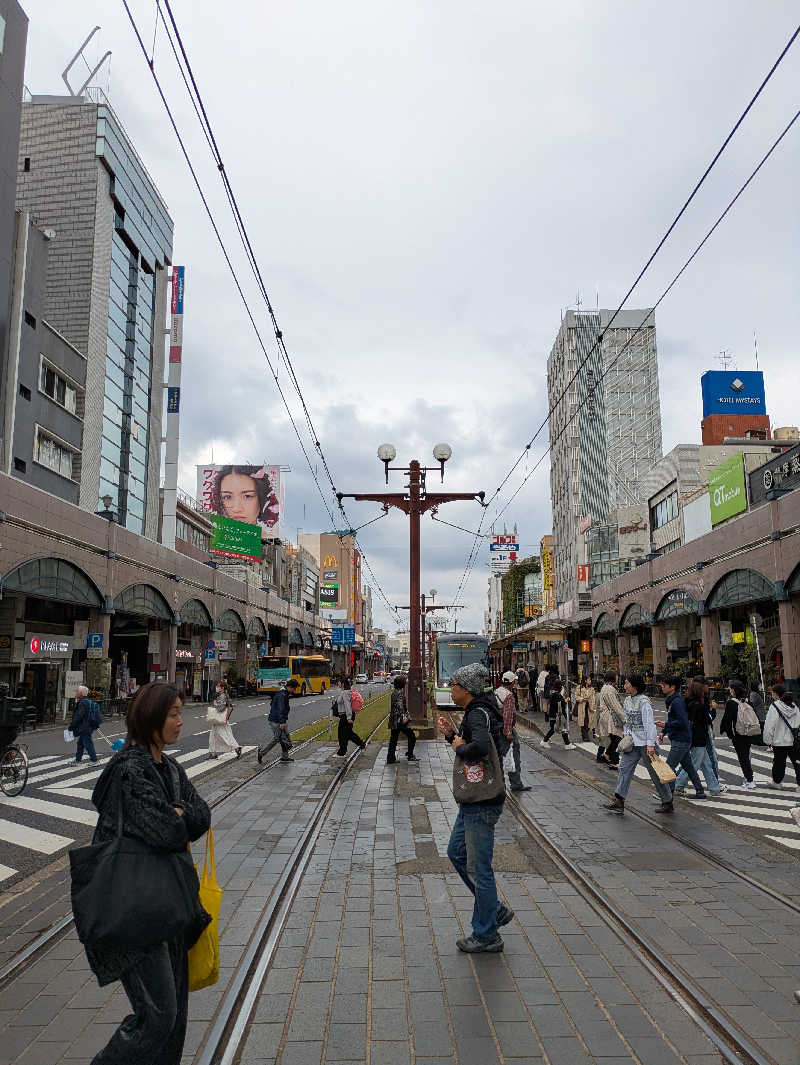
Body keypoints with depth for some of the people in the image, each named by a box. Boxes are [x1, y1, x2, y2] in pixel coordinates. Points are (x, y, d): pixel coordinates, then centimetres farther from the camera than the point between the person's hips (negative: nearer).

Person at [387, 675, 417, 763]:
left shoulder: (394, 692, 13)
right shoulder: (400, 692, -15)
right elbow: (399, 705, -28)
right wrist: (403, 716, -32)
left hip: (393, 720, 9)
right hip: (400, 719, -9)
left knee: (393, 739, 10)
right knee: (412, 737, 5)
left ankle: (390, 759, 11)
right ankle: (410, 755, 10)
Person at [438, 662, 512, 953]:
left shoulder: (478, 714, -22)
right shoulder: (473, 711, 9)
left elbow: (480, 747, -42)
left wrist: (459, 747, -23)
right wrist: (451, 735, 3)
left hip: (482, 803, -11)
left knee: (478, 868, 3)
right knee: (456, 853, 21)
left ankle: (487, 937, 20)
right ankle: (495, 910, 31)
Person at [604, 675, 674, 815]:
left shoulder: (644, 701, -16)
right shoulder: (627, 700, 10)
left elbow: (649, 724, -21)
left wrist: (650, 744, -25)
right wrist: (627, 735, 9)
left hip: (645, 742, -8)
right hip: (632, 742, 8)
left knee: (655, 772, 4)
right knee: (624, 768, -1)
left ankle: (668, 803, 19)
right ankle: (619, 801, -2)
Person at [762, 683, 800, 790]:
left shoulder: (775, 706, -13)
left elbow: (769, 725, -12)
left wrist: (768, 740, -4)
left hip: (780, 741, -4)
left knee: (779, 761, 9)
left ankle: (776, 782, 23)